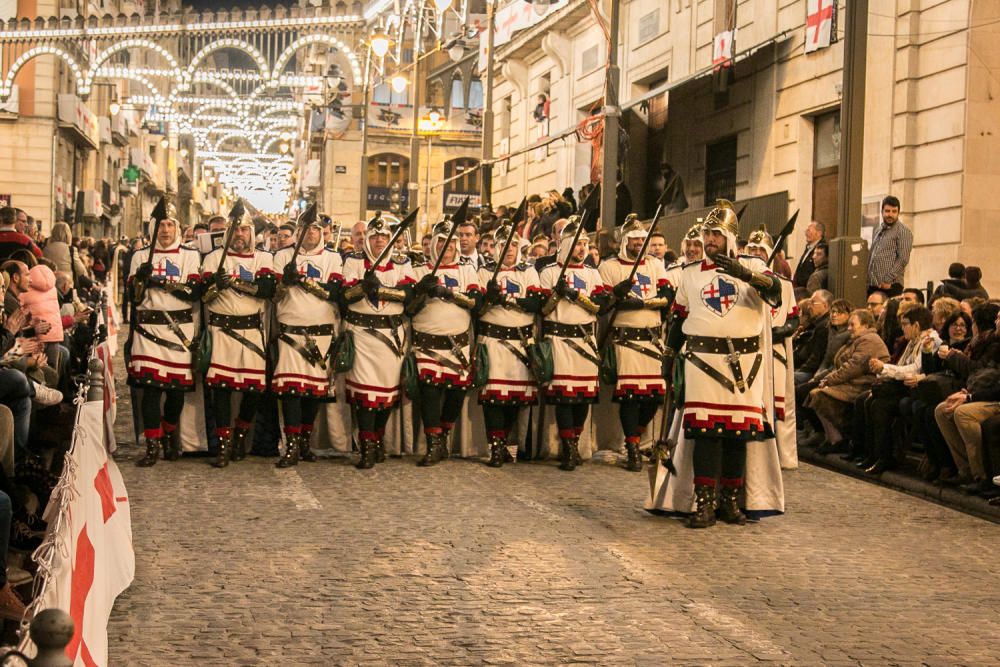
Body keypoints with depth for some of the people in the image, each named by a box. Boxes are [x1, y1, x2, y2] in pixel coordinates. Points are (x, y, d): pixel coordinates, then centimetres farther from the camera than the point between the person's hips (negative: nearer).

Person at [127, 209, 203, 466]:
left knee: (178, 386, 3)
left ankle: (169, 435, 26)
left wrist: (161, 281, -14)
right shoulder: (141, 256, 12)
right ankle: (152, 445, -5)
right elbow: (133, 297, 7)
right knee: (151, 386, -9)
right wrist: (140, 278, -13)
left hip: (180, 328, 0)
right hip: (148, 327, 0)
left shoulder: (190, 256, 8)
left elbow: (194, 292, -5)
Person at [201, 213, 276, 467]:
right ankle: (224, 444, -2)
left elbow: (267, 288, -10)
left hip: (252, 329, 1)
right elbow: (204, 295, -2)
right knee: (220, 384, -8)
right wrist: (217, 284, -22)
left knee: (255, 387, -1)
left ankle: (240, 435, 23)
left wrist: (233, 281, -15)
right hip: (221, 327, -1)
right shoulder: (215, 257, 8)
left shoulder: (263, 258, 8)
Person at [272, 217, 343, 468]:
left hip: (322, 331, 1)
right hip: (290, 328, -1)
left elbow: (335, 291, -8)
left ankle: (305, 441, 18)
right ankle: (292, 445, -11)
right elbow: (274, 292, 3)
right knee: (290, 385, -12)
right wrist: (286, 279, -18)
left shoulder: (332, 258, 7)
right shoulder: (284, 256, 8)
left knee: (316, 386, 5)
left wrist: (302, 279, -16)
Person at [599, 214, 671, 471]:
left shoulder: (655, 265, 14)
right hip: (625, 337, -3)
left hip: (653, 336, 4)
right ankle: (633, 450, -3)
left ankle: (635, 436, 24)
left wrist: (638, 302, -14)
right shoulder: (609, 266, 5)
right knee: (628, 393, -9)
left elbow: (667, 295, 0)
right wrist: (617, 293, -20)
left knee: (655, 393, 0)